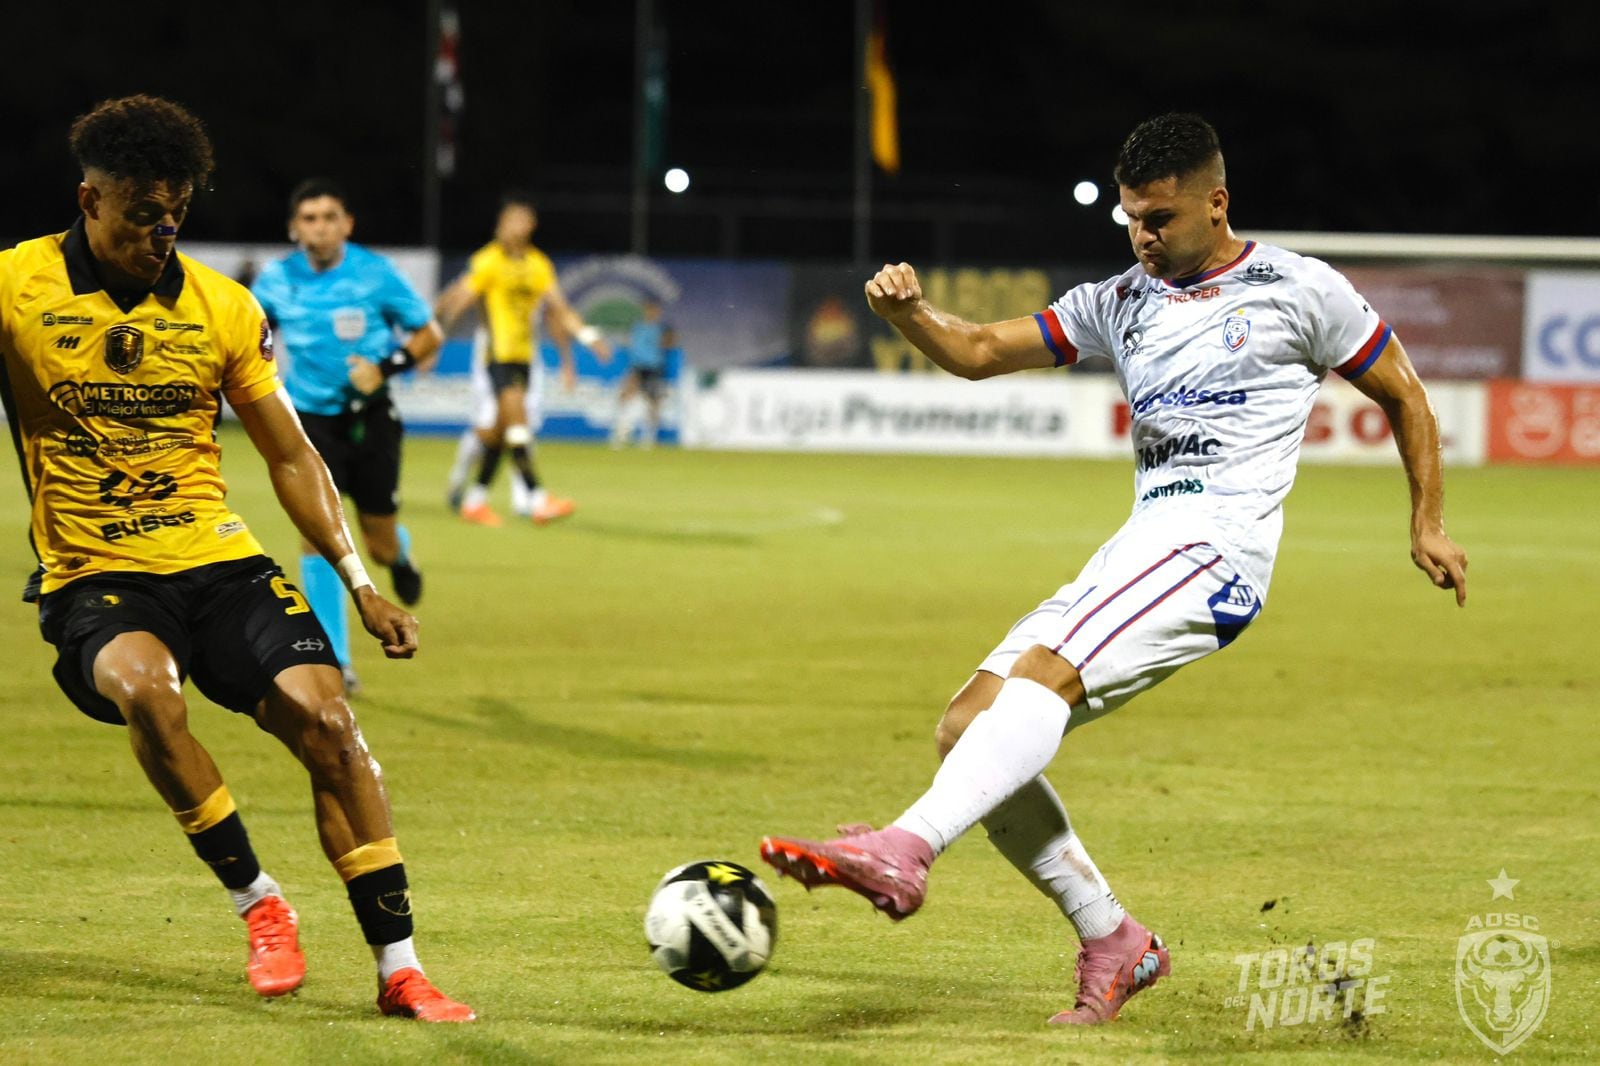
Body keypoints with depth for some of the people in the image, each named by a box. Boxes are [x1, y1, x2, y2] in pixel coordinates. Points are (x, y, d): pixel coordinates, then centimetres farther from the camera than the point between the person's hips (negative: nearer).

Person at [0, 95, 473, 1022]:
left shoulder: (222, 306, 5)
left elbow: (291, 456, 12)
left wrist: (361, 585, 6)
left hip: (221, 562, 3)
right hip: (94, 578, -3)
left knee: (326, 718, -17)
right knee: (145, 685, -35)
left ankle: (399, 970, -9)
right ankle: (259, 904, -17)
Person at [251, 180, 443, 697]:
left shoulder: (375, 274, -10)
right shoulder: (276, 279, -4)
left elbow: (429, 335, -2)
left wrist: (387, 367, -18)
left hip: (369, 417, -1)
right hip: (310, 418, 1)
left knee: (381, 546, 5)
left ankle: (400, 556, 46)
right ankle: (335, 662, -8)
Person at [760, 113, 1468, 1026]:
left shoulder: (1298, 290, 6)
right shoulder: (1121, 305, 21)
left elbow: (1405, 397, 15)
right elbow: (980, 352, 17)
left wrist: (1428, 524, 10)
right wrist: (908, 313, -3)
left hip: (1219, 540, -8)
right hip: (1141, 549, 8)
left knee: (1043, 672, -31)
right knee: (967, 732, -3)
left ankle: (903, 852, -48)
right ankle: (1114, 945, 4)